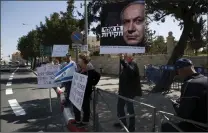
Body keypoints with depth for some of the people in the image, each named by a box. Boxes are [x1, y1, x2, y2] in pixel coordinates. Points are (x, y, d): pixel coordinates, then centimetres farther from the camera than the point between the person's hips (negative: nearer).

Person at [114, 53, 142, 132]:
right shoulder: (126, 64, 10)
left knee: (130, 109, 2)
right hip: (123, 91, 9)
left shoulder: (133, 64, -17)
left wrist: (123, 61, -46)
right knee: (120, 106, 18)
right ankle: (123, 122, 37)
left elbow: (131, 71, -41)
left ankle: (131, 127, 18)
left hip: (130, 91, -9)